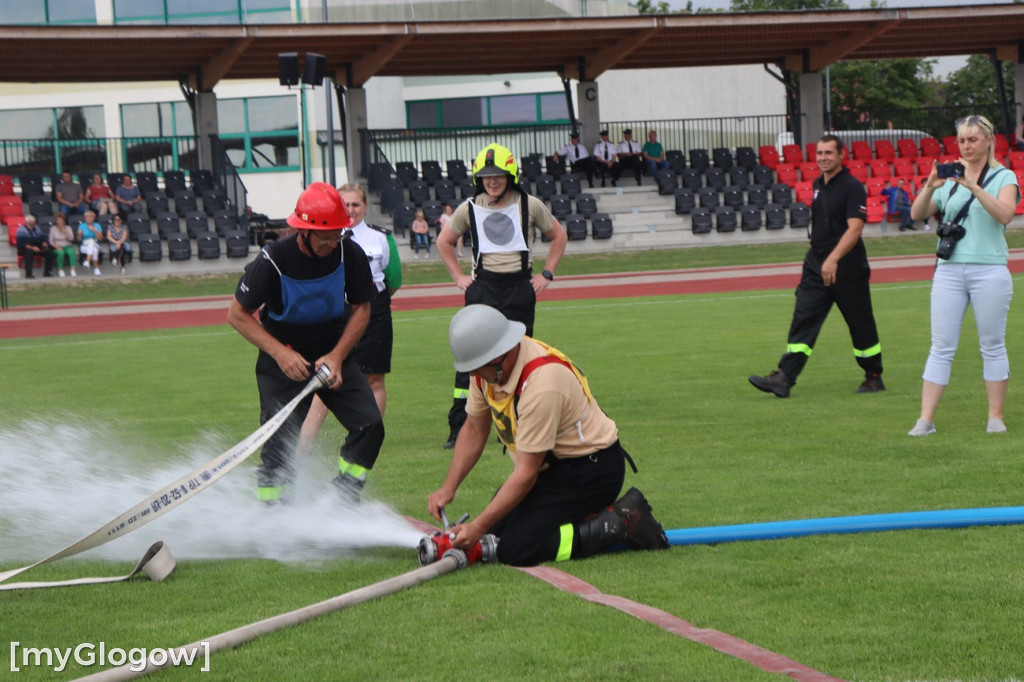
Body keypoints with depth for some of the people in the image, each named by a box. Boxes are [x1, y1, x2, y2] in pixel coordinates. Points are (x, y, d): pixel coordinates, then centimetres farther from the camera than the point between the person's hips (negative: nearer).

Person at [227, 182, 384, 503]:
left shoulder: (351, 255, -14)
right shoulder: (273, 260, -23)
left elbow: (361, 310, -1)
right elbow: (237, 314, -13)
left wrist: (338, 356, -14)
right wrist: (279, 353, -23)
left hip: (334, 353, 4)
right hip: (283, 360, -4)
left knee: (370, 426, -9)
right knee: (280, 443, -12)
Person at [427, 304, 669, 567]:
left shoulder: (542, 382, -33)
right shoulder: (487, 367, -7)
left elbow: (527, 473, -28)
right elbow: (474, 430, 9)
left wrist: (478, 527, -27)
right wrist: (448, 488, -3)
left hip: (589, 470, -9)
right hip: (550, 466, 9)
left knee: (515, 550, -20)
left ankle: (621, 522, -10)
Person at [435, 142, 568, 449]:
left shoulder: (530, 206, 0)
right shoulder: (470, 209, 2)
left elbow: (558, 236, 14)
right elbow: (444, 242, 17)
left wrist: (547, 274, 6)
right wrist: (459, 277, 8)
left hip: (520, 289, 0)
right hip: (482, 289, 0)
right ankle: (458, 429, -7)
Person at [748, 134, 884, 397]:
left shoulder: (852, 187, -12)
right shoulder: (818, 185, 12)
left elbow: (855, 228, -22)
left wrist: (833, 259, -33)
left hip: (847, 269, -7)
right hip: (816, 267, 7)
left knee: (861, 325, 5)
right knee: (803, 321, -4)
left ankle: (874, 377, 21)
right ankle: (783, 378, -12)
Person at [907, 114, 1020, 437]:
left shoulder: (1003, 177, 2)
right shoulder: (950, 176, 11)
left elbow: (1004, 214, -16)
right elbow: (917, 214, 3)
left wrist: (973, 186, -26)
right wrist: (930, 187, -16)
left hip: (989, 271, -2)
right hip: (949, 269, 3)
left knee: (992, 346, 4)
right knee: (941, 347, 0)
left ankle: (995, 416, 13)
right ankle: (926, 419, -2)